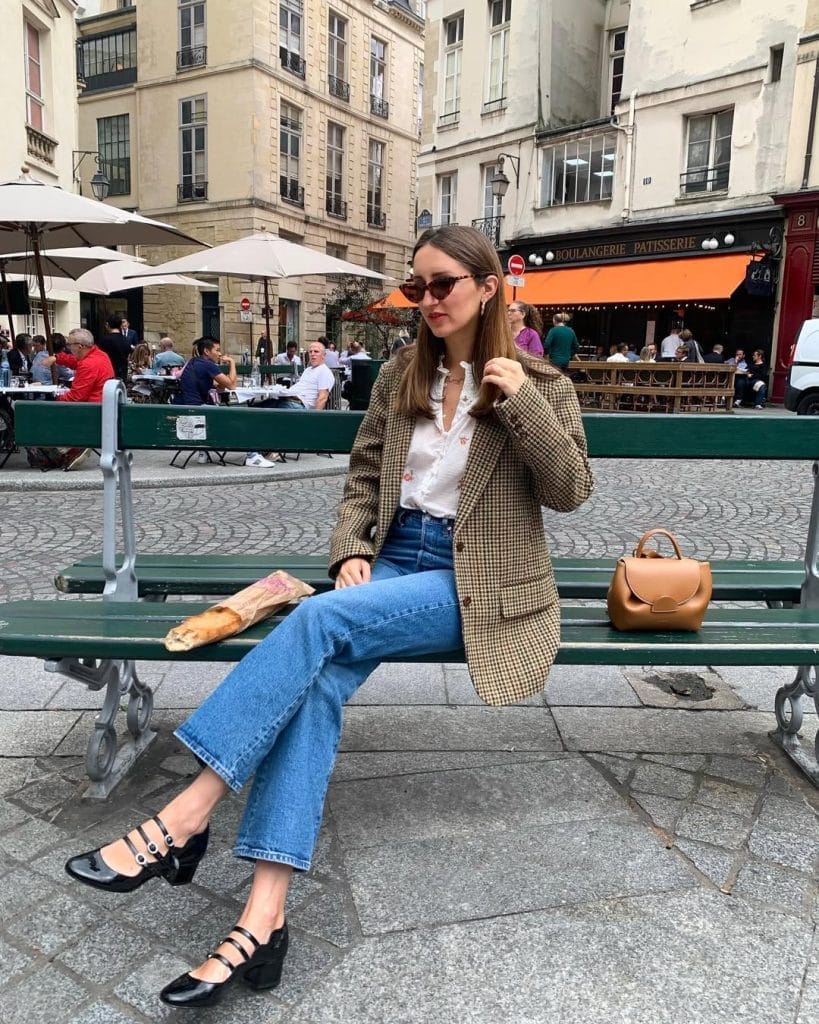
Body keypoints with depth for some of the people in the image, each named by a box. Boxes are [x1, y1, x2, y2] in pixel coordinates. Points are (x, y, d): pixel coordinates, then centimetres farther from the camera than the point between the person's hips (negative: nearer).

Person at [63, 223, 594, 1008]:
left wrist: (522, 401, -17)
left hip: (474, 582, -3)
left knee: (320, 620, -30)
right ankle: (264, 914, -29)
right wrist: (351, 551, -5)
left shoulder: (537, 382, 2)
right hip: (393, 557, 4)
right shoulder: (399, 375, 11)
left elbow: (571, 491, -4)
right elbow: (363, 478, 13)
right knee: (318, 678, -28)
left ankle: (184, 818, -24)